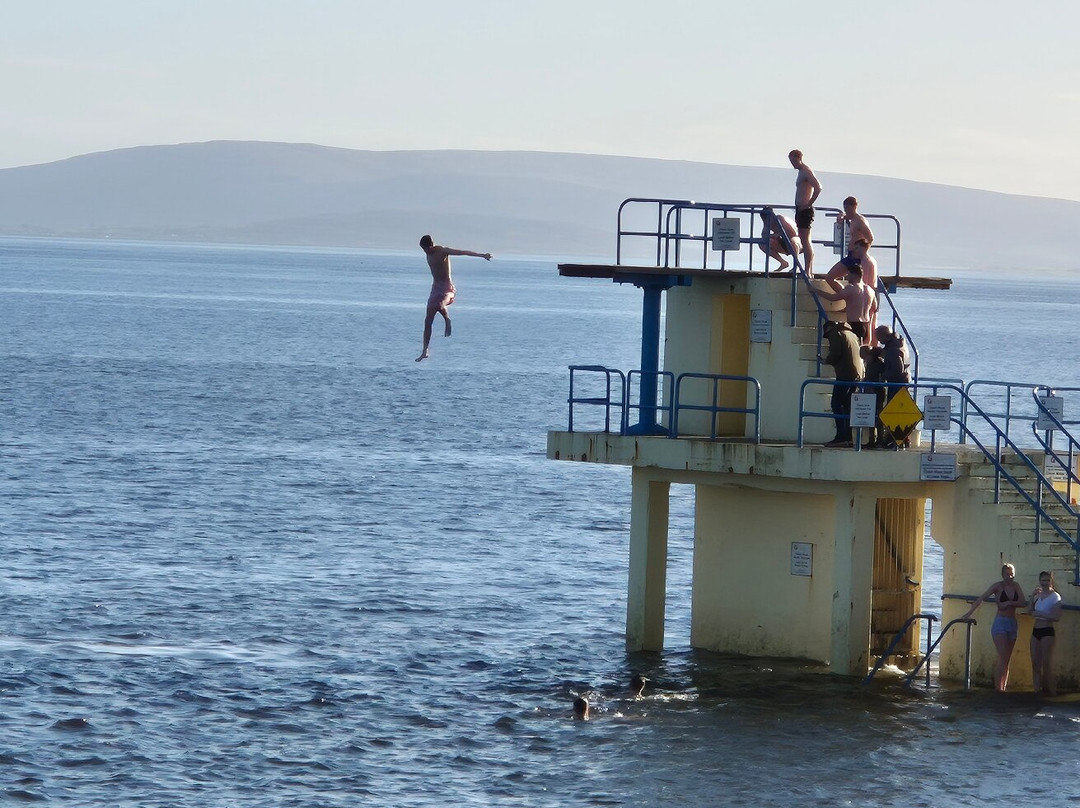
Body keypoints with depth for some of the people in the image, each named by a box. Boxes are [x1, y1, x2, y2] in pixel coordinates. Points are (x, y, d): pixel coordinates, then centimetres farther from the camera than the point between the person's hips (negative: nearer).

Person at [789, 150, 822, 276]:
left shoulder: (806, 172, -12)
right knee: (806, 241, 12)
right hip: (800, 209, 10)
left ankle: (808, 272, -15)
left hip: (805, 210, -10)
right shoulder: (801, 172, 18)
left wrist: (808, 204, -20)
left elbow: (818, 188, -24)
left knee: (805, 241, -12)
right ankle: (810, 271, 15)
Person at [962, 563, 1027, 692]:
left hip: (1012, 624, 5)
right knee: (1003, 658, -14)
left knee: (1007, 660, 6)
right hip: (1000, 623, -5)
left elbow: (1024, 603, 1)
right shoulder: (998, 586, -5)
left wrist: (1010, 603, -15)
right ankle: (998, 688, -13)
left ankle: (1002, 687, 8)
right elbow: (981, 599, -7)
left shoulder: (1016, 586, 8)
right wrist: (969, 613, -14)